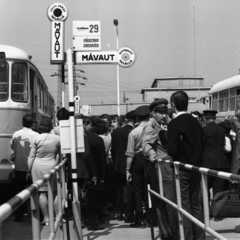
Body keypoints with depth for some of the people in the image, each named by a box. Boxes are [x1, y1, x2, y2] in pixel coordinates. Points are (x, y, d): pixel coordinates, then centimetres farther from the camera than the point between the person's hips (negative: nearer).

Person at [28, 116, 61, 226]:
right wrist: (58, 163, 18)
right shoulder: (57, 138, -1)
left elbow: (31, 156, -4)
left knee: (42, 192, 3)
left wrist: (29, 170, 4)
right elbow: (60, 154, 4)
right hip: (52, 166, 2)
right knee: (54, 192, 9)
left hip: (38, 167, -1)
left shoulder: (36, 138, -6)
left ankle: (46, 218, 4)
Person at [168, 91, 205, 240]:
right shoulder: (196, 122, 3)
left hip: (182, 168, -6)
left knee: (184, 205, 1)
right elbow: (202, 146, 8)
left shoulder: (174, 124, -15)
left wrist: (177, 159, 1)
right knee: (196, 204, 14)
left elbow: (172, 149, -19)